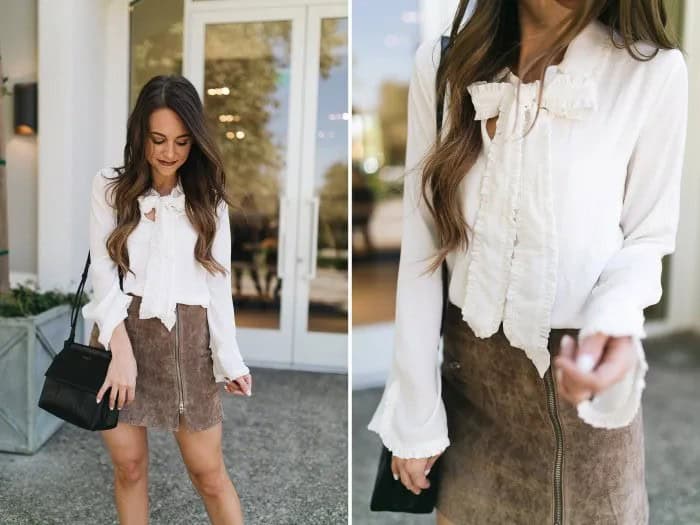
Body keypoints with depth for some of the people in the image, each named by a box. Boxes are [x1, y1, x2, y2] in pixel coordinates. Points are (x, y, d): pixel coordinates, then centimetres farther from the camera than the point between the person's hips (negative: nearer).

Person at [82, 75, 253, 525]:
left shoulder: (208, 198, 3)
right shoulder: (110, 187, 1)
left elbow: (219, 282, 2)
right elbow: (103, 271, -4)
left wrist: (230, 359, -1)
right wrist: (122, 349, -15)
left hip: (187, 340, 0)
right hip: (122, 335, 1)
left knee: (208, 470, 5)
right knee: (129, 464, 12)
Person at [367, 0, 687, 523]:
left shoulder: (654, 71, -14)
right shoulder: (443, 61, -8)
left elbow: (647, 237, -2)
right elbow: (422, 247, -7)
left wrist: (614, 322, -26)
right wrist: (414, 415, -4)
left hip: (580, 366, -1)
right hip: (470, 359, 2)